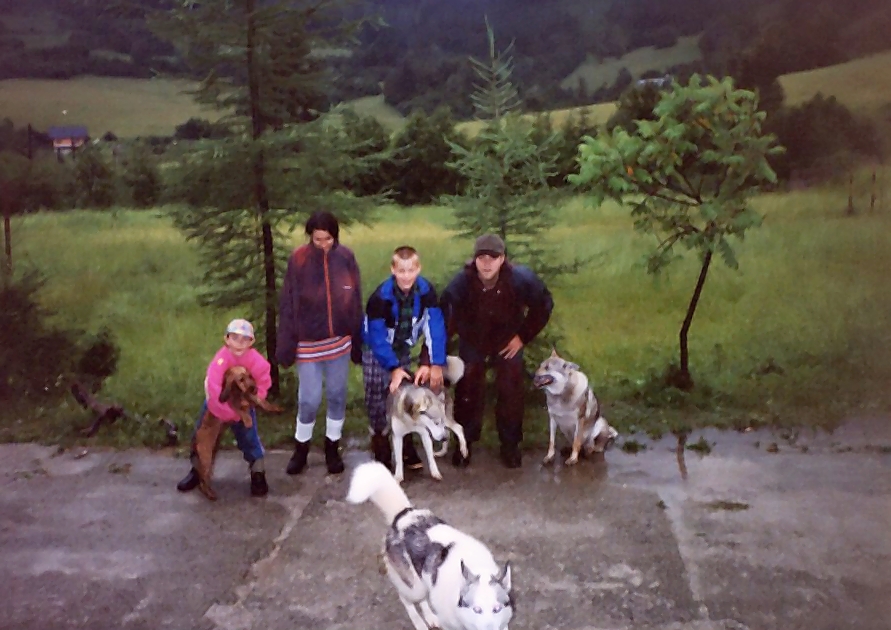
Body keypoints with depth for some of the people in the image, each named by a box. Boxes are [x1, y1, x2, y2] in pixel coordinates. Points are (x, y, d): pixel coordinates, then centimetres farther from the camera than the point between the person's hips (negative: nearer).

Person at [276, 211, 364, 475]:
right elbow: (287, 304, -7)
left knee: (337, 395, 12)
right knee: (309, 399, 1)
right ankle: (301, 448, 24)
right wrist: (286, 345, -9)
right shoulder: (298, 259, -11)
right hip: (308, 342, -2)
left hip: (340, 341, 2)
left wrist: (357, 342, 2)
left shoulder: (346, 257, -5)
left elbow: (356, 302, 1)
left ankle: (332, 448, 29)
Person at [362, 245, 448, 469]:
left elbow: (436, 327, -24)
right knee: (378, 402, -4)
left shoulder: (426, 291, -23)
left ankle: (407, 449, 22)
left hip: (403, 349, 4)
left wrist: (436, 364, -30)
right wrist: (394, 368, -31)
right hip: (376, 351, -4)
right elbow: (378, 337, -28)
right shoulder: (381, 297, -33)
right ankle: (381, 455, 5)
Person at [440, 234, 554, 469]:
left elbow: (544, 305, -12)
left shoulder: (521, 279, -30)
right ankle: (464, 443, 19)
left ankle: (510, 445, 18)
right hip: (472, 342, 0)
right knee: (467, 393, -1)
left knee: (511, 394, 0)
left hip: (508, 341, 0)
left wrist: (524, 336, -11)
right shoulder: (461, 282, -33)